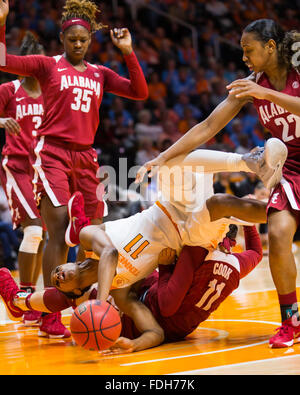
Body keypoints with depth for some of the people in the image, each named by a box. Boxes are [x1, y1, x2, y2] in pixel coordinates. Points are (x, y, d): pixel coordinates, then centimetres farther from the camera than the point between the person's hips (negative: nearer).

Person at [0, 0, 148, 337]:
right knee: (59, 233, -13)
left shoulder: (100, 74, 16)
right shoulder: (47, 65, 5)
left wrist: (128, 52, 3)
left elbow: (140, 93, 8)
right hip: (52, 154, -5)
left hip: (85, 158, 5)